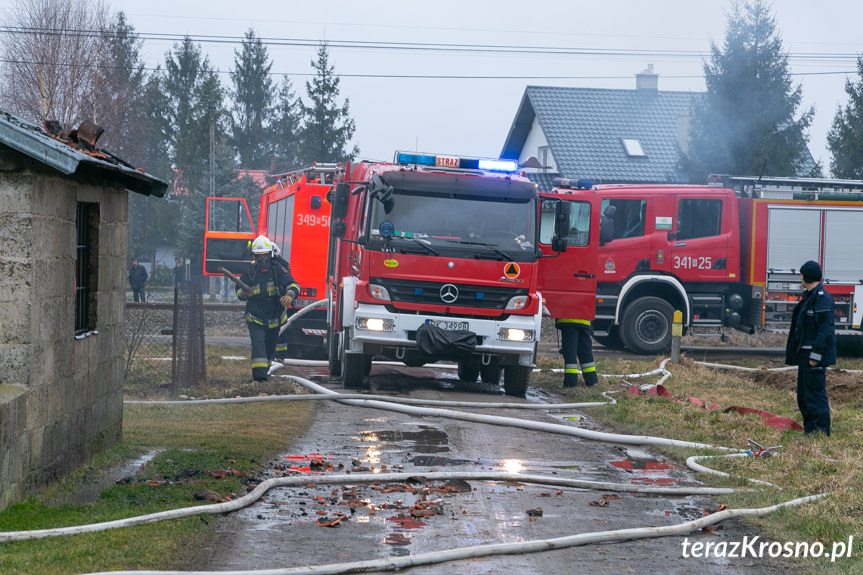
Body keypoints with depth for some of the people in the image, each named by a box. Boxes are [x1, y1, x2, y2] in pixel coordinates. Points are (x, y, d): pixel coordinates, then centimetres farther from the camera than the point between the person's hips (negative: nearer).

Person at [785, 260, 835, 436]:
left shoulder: (822, 297, -15)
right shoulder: (809, 296, 17)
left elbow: (825, 329, -21)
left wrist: (816, 355, -23)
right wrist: (797, 354, 20)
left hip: (815, 355, -11)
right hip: (805, 355, 11)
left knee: (815, 394, -10)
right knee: (803, 396, 14)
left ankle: (822, 433, -7)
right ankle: (809, 430, 21)